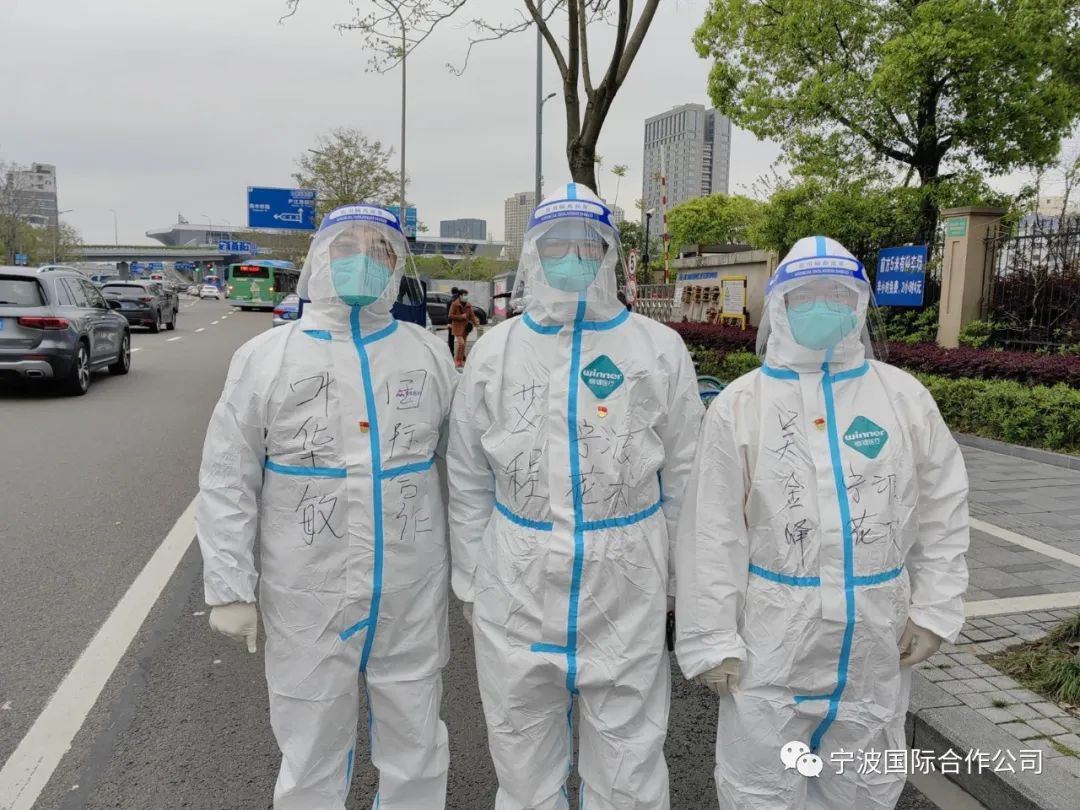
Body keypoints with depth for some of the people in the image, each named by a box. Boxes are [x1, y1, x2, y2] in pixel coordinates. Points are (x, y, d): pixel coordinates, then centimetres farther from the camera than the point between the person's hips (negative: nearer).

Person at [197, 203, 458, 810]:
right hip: (306, 598, -1)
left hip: (413, 595, 2)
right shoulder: (266, 357, -4)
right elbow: (228, 482, -2)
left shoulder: (431, 354, 1)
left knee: (417, 748, 19)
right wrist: (230, 589, -4)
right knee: (311, 760, 17)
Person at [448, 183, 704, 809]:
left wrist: (678, 584, 5)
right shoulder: (496, 350, 3)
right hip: (516, 595, 2)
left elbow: (684, 482, 4)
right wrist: (471, 582, 7)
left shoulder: (660, 349, -1)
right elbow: (469, 482, 7)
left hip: (628, 599, -1)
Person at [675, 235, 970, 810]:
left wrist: (934, 608, 3)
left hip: (877, 644, 3)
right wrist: (712, 638, -9)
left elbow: (943, 508, 8)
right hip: (772, 643, -2)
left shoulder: (905, 398, 1)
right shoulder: (740, 405, -7)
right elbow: (713, 533, -8)